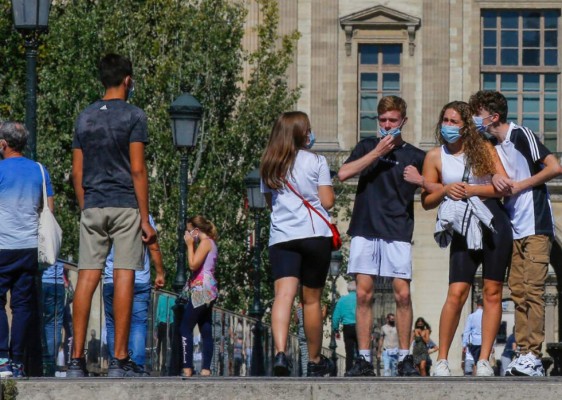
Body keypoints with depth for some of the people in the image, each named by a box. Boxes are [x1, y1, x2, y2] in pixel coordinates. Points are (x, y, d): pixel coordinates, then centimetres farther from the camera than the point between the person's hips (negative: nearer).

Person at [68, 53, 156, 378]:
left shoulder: (85, 117, 11)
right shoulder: (133, 116, -4)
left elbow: (77, 172, 10)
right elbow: (137, 170, -9)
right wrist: (145, 218, -7)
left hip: (92, 207, 5)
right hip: (125, 206, -5)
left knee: (87, 278, 2)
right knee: (124, 278, -4)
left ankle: (77, 360, -1)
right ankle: (120, 360, -7)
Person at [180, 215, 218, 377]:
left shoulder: (205, 242, -9)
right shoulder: (210, 243, 21)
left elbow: (193, 264, -17)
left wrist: (190, 245, -8)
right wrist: (192, 245, 13)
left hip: (202, 290, -11)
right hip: (205, 292, 11)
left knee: (185, 328, -11)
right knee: (206, 331, 7)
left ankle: (187, 368, -16)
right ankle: (206, 369, 5)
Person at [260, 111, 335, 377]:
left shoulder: (269, 166, 14)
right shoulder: (316, 162, 1)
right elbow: (327, 201, -1)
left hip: (280, 237, 2)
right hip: (314, 235, -2)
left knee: (284, 294, -13)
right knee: (311, 299, 8)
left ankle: (280, 352, -35)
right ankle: (315, 361, 21)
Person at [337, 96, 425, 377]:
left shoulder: (415, 156, 11)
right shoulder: (368, 146, 14)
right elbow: (343, 174, -1)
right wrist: (377, 153, -5)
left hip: (398, 231, -1)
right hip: (365, 229, 1)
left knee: (402, 294, -7)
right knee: (364, 294, -3)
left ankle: (405, 358, 0)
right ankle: (364, 359, -1)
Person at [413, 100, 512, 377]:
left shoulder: (484, 149, 4)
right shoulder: (435, 157, 6)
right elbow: (426, 201, 8)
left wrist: (473, 190, -11)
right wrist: (445, 189, -11)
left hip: (494, 223, 0)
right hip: (463, 229, 0)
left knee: (493, 292, -1)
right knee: (457, 293, -10)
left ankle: (484, 360, 4)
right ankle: (441, 360, -2)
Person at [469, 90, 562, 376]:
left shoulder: (521, 135, -8)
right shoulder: (494, 146, 15)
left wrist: (520, 185, -11)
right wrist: (496, 178, -12)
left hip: (536, 226, -8)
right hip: (514, 229, 8)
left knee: (532, 289, -11)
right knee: (517, 291, 4)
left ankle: (533, 357, -13)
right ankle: (524, 354, 5)